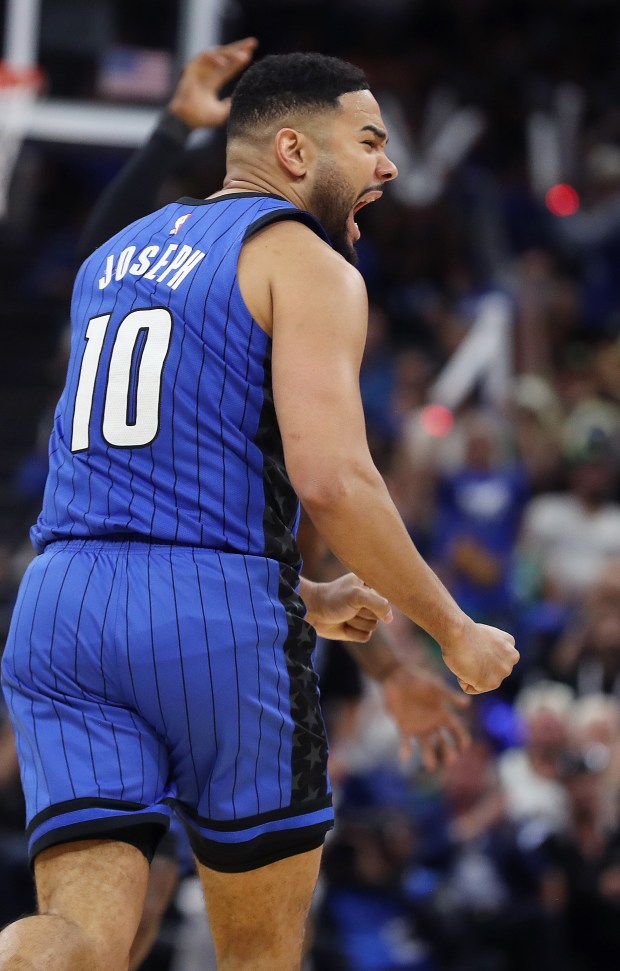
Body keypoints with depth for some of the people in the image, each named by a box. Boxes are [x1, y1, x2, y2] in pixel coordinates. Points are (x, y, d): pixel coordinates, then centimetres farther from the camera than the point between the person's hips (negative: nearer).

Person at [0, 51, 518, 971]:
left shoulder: (114, 257, 24)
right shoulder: (307, 264, -1)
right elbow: (332, 480, -14)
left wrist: (302, 600, 34)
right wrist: (456, 633, -2)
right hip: (214, 618, -5)